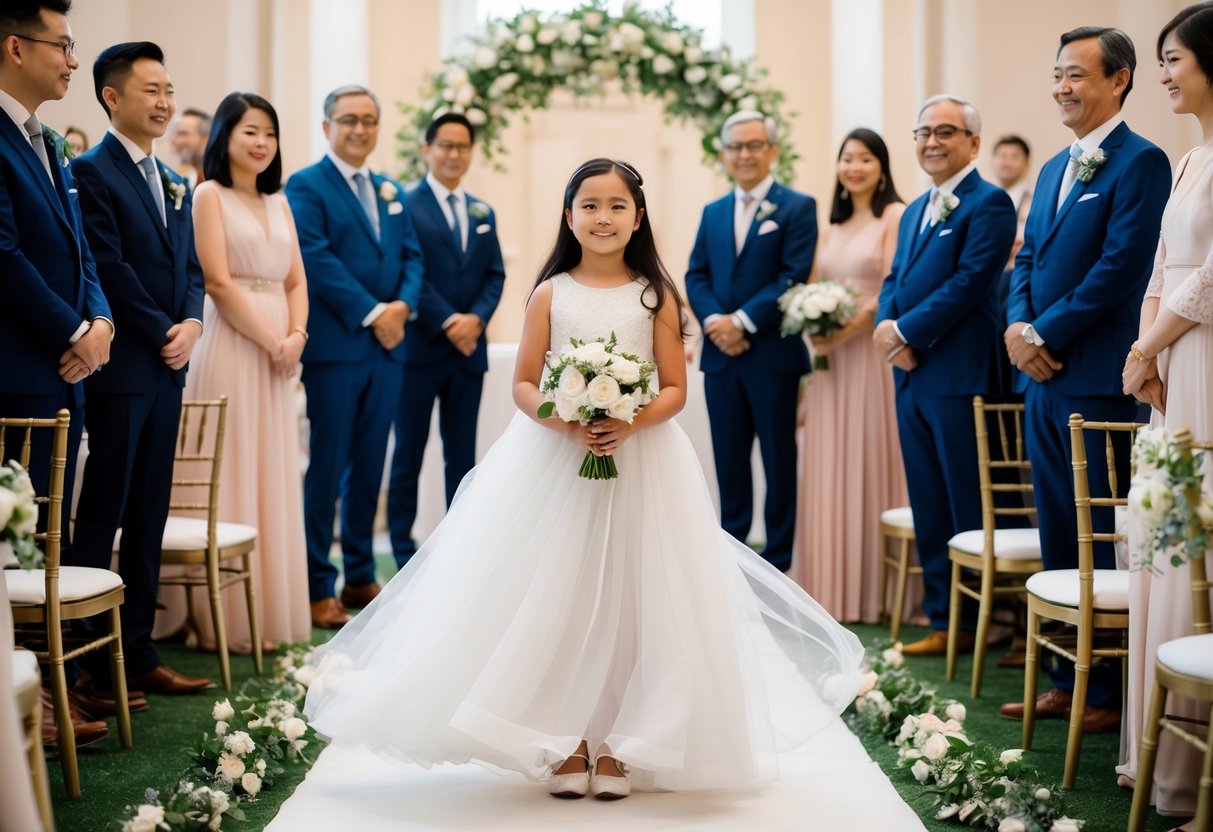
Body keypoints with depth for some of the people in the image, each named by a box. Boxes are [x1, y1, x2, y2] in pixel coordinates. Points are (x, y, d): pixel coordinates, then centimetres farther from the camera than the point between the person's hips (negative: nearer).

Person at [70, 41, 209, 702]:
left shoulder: (174, 183, 18)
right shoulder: (91, 172, -7)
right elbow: (109, 268, -14)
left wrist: (191, 322, -2)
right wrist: (161, 334, -11)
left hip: (167, 368, 8)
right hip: (121, 368, -8)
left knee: (148, 520, 10)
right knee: (102, 517, -3)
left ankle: (138, 653, 16)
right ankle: (90, 667, 4)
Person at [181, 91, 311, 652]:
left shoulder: (279, 203, 18)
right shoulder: (210, 195, -2)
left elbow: (296, 281, 13)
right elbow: (218, 282, -10)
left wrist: (296, 336, -4)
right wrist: (270, 341, -11)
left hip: (279, 350, 6)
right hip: (231, 347, -6)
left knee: (274, 476, 8)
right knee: (232, 475, -4)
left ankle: (271, 611, 15)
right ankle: (228, 618, 2)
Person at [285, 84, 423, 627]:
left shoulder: (392, 192, 17)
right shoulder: (306, 186, -3)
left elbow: (411, 256, 12)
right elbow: (316, 257, -14)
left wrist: (403, 305, -7)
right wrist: (370, 313, -16)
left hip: (387, 346, 6)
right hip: (336, 347, -6)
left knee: (369, 466, 11)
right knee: (327, 467, -2)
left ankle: (361, 577, 20)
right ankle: (318, 588, 3)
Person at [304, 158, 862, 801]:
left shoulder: (656, 295, 2)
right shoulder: (551, 294, 2)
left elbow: (675, 390, 0)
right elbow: (523, 385, 1)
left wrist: (630, 425, -18)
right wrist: (566, 425, -17)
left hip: (643, 463, 0)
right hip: (555, 460, 0)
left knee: (630, 598, 2)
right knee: (557, 597, 1)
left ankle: (615, 744, 11)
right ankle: (565, 741, 11)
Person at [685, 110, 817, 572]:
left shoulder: (797, 207, -1)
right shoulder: (713, 212, 16)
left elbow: (794, 277, -11)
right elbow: (696, 276, 9)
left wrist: (743, 321, -17)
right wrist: (714, 321, -10)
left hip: (773, 354, -5)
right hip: (721, 355, 5)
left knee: (779, 460, 3)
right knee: (729, 461, 10)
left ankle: (778, 558, 10)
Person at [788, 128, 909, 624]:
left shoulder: (896, 216, -3)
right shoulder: (835, 226, 17)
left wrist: (847, 330, -15)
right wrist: (817, 333, 4)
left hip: (874, 355, -6)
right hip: (831, 358, 6)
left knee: (870, 465, -2)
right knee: (829, 469, 6)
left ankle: (876, 588, 7)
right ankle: (832, 585, 13)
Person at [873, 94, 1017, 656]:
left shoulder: (989, 203, -7)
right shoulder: (914, 211, 20)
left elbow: (970, 282, -17)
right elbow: (895, 280, 16)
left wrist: (906, 332, -15)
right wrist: (886, 326, -5)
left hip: (959, 374, -8)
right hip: (912, 375, 8)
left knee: (969, 508, -1)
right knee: (927, 505, 13)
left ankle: (970, 622, 7)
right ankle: (939, 608, 22)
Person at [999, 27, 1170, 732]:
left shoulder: (1141, 162, -8)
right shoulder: (1055, 168, 19)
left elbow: (1119, 268, -16)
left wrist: (1047, 335, -14)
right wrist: (1017, 324, -1)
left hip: (1098, 379, -8)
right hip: (1042, 380, 8)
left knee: (1104, 541, -1)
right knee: (1058, 540, 12)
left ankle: (1113, 693, 8)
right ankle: (1066, 681, 21)